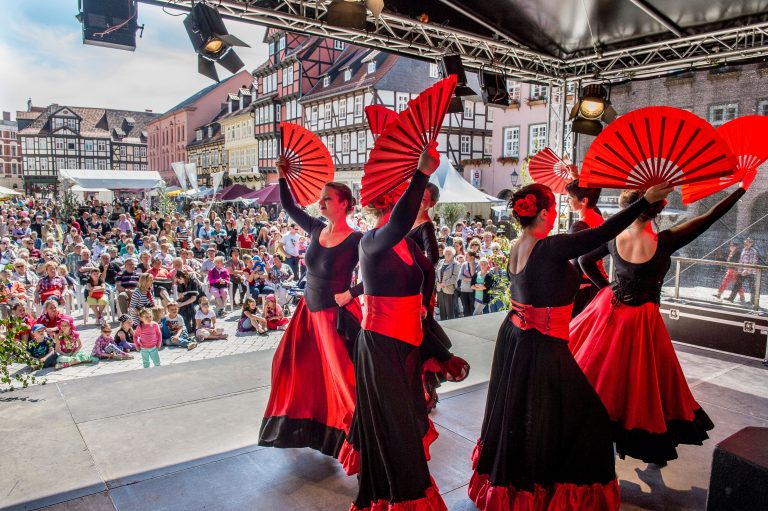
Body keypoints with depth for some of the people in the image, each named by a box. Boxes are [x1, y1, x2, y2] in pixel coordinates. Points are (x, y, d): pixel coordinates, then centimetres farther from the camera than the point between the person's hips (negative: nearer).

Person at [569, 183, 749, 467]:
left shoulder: (613, 239, -10)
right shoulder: (664, 242, -21)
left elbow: (585, 260, 6)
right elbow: (709, 217, -13)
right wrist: (743, 186, -3)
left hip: (610, 308, 3)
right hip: (643, 319, -3)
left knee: (598, 365, 18)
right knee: (641, 379, 11)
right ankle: (653, 443, 29)